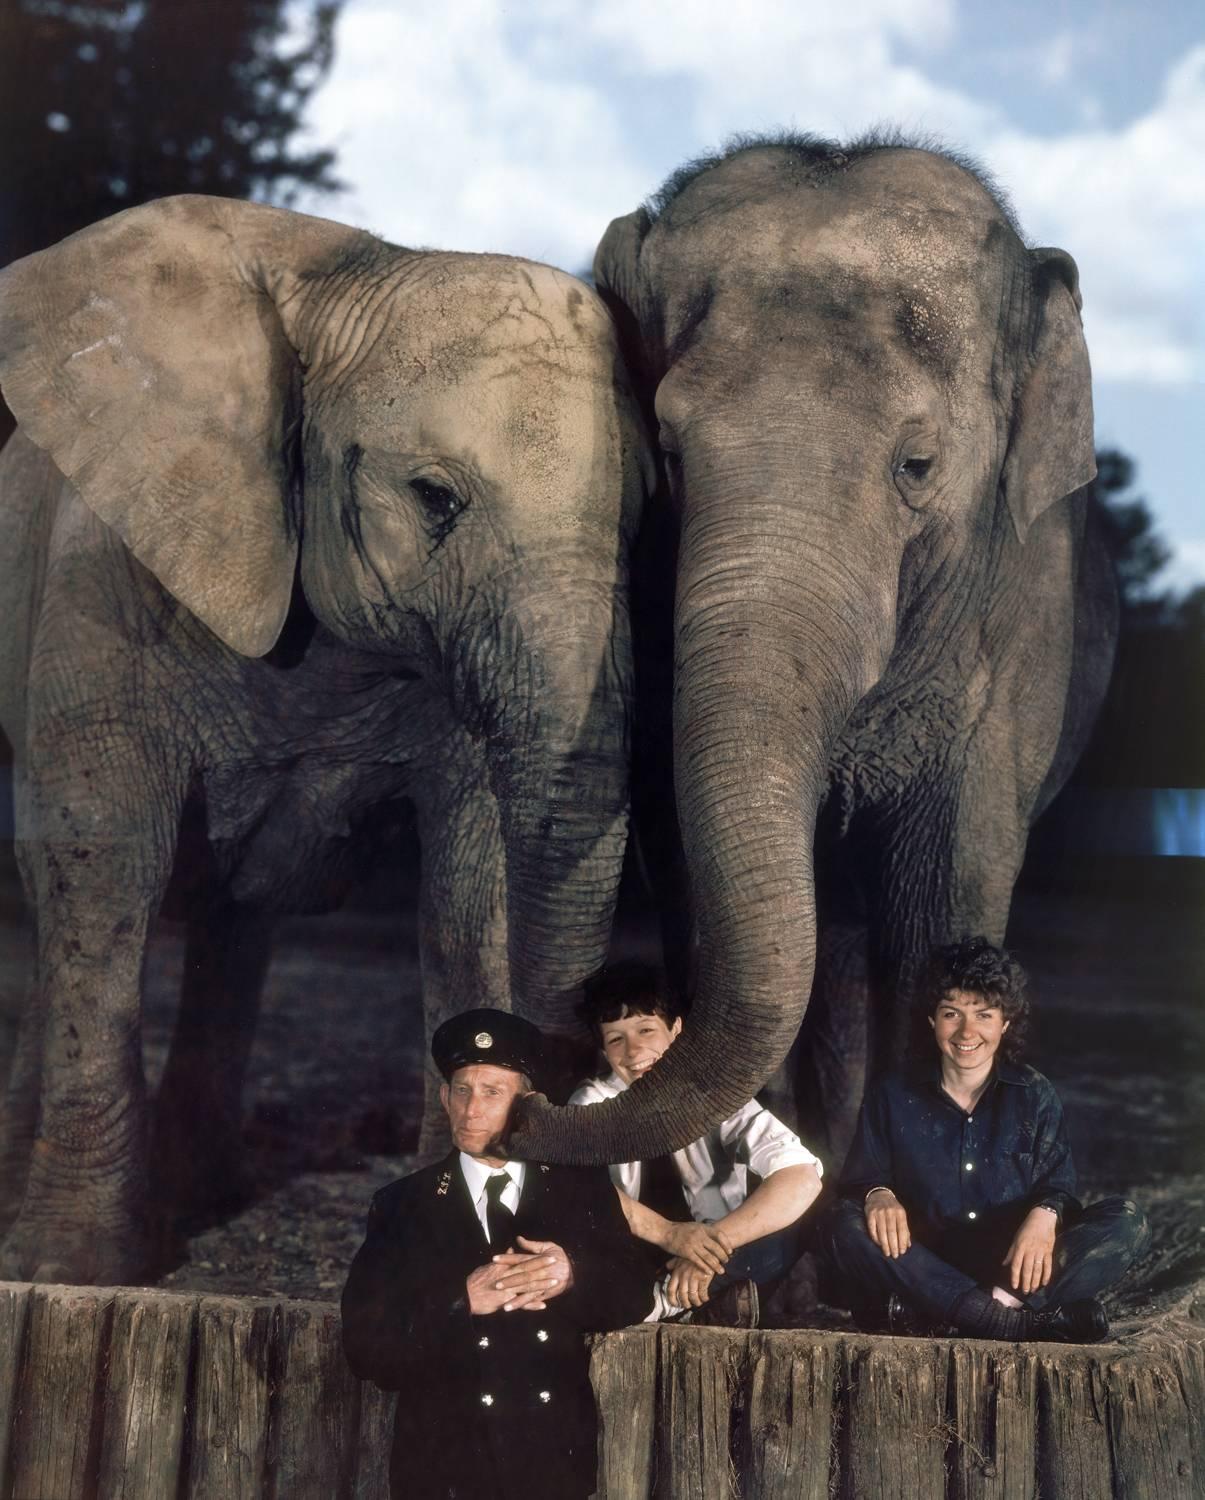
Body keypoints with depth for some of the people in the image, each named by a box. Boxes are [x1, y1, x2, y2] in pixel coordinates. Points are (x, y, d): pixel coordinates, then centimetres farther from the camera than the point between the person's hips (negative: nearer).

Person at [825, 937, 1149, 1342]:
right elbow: (860, 1180, 4)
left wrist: (1045, 1214, -20)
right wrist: (877, 1195, -21)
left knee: (1126, 1222, -23)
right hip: (927, 1270, -1)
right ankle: (1017, 1322, -36)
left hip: (1016, 1266, 1)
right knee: (846, 1224, -29)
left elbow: (1058, 1184, 4)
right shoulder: (891, 1097, 7)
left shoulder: (1035, 1095, 8)